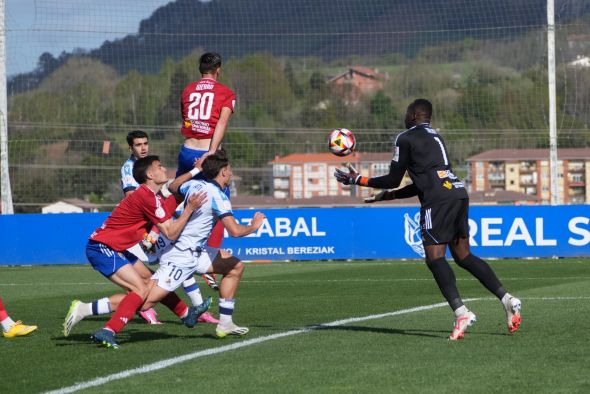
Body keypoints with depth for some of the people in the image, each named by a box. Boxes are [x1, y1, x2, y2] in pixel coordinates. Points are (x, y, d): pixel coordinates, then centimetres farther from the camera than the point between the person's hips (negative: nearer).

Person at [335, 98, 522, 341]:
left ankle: (461, 312, -26)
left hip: (438, 200, -8)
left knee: (435, 257, -10)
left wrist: (358, 180, 16)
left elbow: (393, 180, 5)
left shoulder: (405, 138, 4)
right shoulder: (435, 137, 29)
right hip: (458, 193, 8)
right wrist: (387, 196, 37)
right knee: (463, 256, 12)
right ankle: (506, 299, 2)